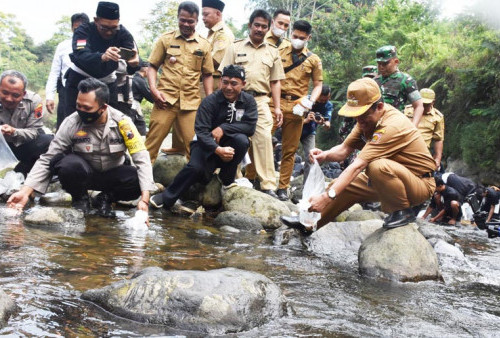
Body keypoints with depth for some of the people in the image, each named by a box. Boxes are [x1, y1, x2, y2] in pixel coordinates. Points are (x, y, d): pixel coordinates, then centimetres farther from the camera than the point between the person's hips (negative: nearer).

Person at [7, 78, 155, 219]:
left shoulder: (122, 122, -19)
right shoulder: (71, 123, -18)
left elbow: (142, 159, -21)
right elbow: (47, 160, -15)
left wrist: (144, 199, -33)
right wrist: (25, 192, -25)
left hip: (114, 174, 1)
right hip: (83, 174, -1)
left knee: (138, 181, -31)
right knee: (70, 164, -35)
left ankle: (105, 198, 2)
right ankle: (80, 198, -1)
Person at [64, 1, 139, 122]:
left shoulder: (123, 34, -14)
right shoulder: (83, 31, -21)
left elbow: (133, 57, -27)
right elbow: (81, 57, -38)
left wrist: (134, 64, -53)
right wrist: (102, 57, -60)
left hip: (107, 82, 2)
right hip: (79, 79, -2)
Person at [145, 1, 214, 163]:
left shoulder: (204, 45, 9)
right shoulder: (166, 39, 7)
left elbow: (207, 75, 13)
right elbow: (152, 66, 8)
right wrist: (153, 89, -7)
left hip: (191, 101, 1)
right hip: (165, 99, -1)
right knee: (153, 139, 0)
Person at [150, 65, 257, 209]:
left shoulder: (248, 101, -3)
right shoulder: (209, 101, -11)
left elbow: (250, 126, -16)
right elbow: (201, 131, -20)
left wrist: (224, 128, -26)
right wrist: (218, 150, -36)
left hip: (230, 144, 2)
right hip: (207, 143, -2)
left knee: (241, 139, -32)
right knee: (196, 167, -31)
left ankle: (227, 179, -8)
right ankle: (166, 198, -11)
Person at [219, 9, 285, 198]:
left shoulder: (273, 53, 17)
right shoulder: (235, 48, 11)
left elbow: (275, 82, 16)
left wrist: (277, 108, 7)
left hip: (260, 101, 0)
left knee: (264, 140, -12)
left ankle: (268, 185, -13)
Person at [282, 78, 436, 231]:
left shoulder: (392, 126, -29)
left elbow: (357, 166, -34)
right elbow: (345, 149, 1)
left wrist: (327, 196, -36)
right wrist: (325, 155, -22)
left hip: (420, 183, -9)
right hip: (390, 179, 9)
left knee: (378, 166, -35)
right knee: (343, 185, 4)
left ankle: (403, 211, -15)